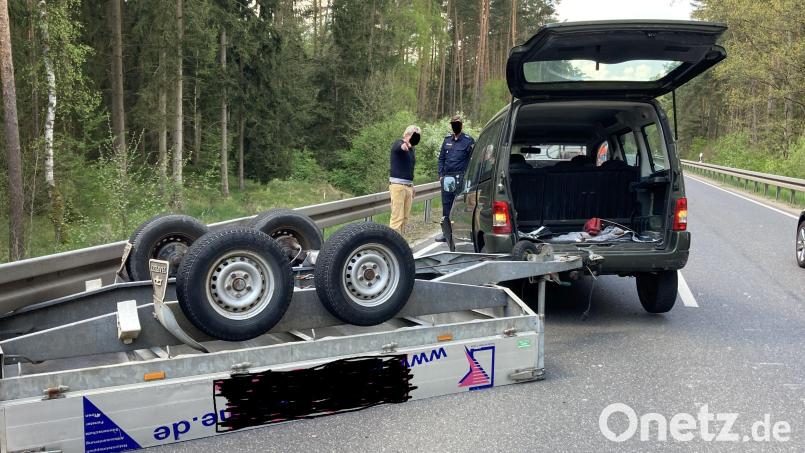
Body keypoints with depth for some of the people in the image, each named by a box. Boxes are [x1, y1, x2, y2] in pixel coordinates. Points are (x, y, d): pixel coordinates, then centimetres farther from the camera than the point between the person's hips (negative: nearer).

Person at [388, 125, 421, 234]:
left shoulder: (412, 149, 17)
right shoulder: (398, 144, -7)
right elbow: (397, 147, -34)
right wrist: (402, 145, -58)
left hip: (408, 186, 8)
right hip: (397, 185, -8)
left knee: (405, 217, 7)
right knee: (397, 217, -12)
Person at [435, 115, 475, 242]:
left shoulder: (468, 140, 0)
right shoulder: (447, 139, 14)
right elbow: (441, 158, 18)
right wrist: (441, 174, 9)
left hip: (461, 178, -5)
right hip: (447, 177, 5)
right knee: (446, 205, 8)